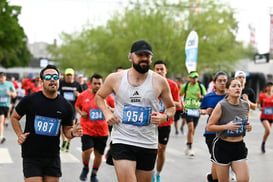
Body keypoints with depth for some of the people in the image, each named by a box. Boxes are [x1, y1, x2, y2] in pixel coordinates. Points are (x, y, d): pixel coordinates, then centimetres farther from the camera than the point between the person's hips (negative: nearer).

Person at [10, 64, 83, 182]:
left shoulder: (66, 106, 2)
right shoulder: (30, 100, -5)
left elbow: (67, 129, 11)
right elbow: (14, 117, 9)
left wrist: (72, 133, -11)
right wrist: (20, 135, -4)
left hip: (53, 157, 3)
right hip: (31, 156, -3)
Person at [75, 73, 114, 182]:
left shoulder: (107, 96, 0)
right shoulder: (83, 95, -1)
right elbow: (77, 106, 16)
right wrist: (81, 113, -5)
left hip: (102, 131, 2)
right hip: (87, 129, -2)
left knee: (99, 154, 8)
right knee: (87, 150, -19)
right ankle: (85, 168, 13)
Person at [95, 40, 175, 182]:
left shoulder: (159, 82, 1)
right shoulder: (115, 79, 0)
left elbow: (171, 107, 13)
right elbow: (99, 96, 17)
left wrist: (165, 117, -9)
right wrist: (106, 113, -2)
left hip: (148, 144, 2)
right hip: (122, 142, -2)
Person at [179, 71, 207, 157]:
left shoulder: (201, 86, 3)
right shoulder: (185, 86, 1)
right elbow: (179, 95, 16)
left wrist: (201, 97, -14)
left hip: (197, 110, 3)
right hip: (188, 109, -2)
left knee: (192, 130, 10)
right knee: (190, 128, -18)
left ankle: (187, 147, 27)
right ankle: (190, 148, -14)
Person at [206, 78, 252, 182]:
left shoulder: (245, 105, 3)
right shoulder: (221, 105, -12)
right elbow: (209, 127, -11)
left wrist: (248, 127, -1)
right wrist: (227, 126, -23)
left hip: (239, 146, 4)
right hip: (222, 147, -4)